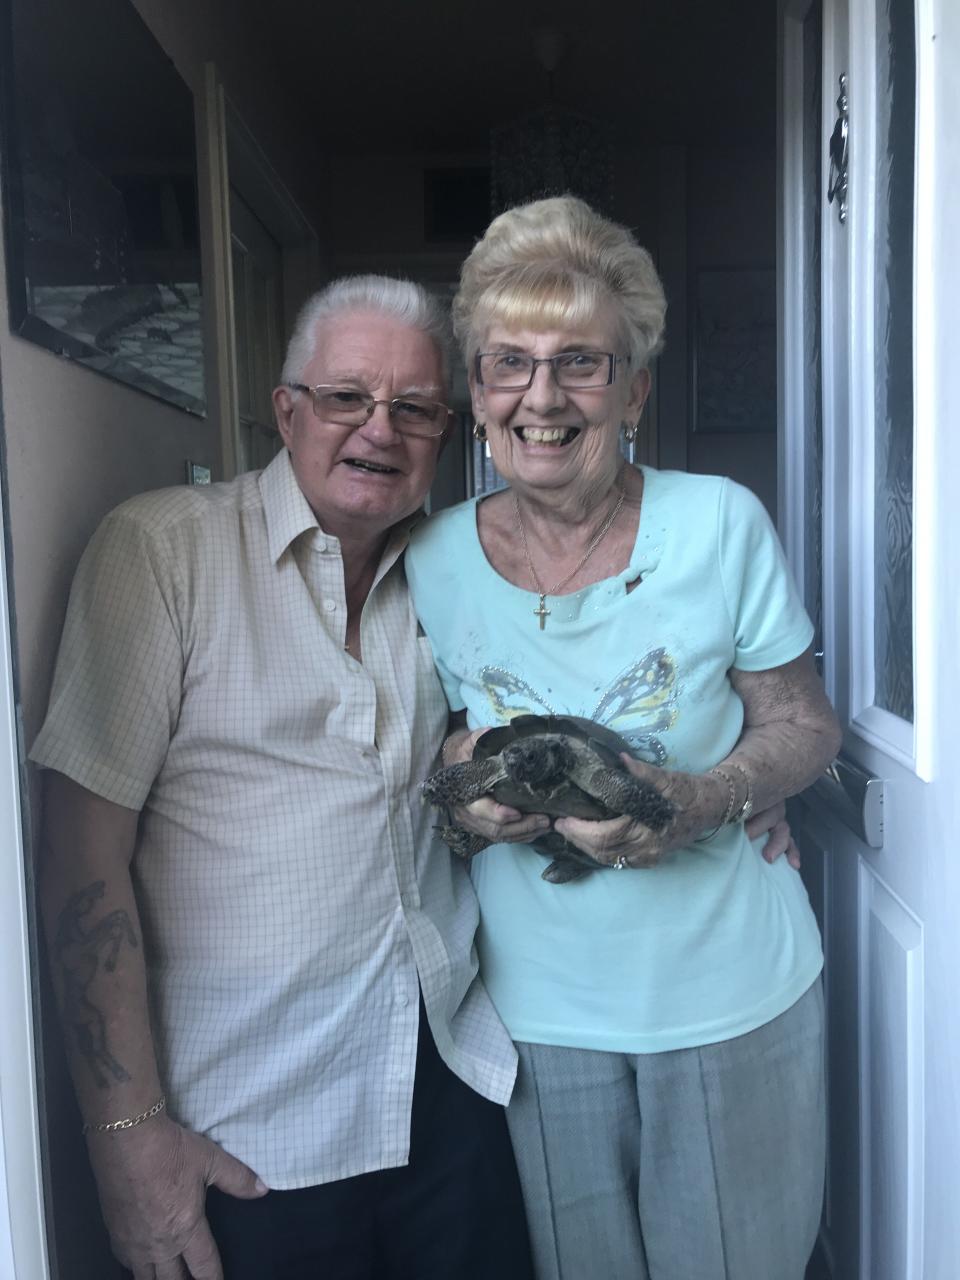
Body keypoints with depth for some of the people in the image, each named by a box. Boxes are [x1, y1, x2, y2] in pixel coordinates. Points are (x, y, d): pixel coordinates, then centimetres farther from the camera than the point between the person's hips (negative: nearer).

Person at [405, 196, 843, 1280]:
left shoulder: (721, 525, -12)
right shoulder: (432, 559, -7)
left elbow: (803, 725, -4)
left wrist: (700, 800, -23)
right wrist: (465, 793, -18)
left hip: (731, 990, 0)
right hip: (541, 1004, 1)